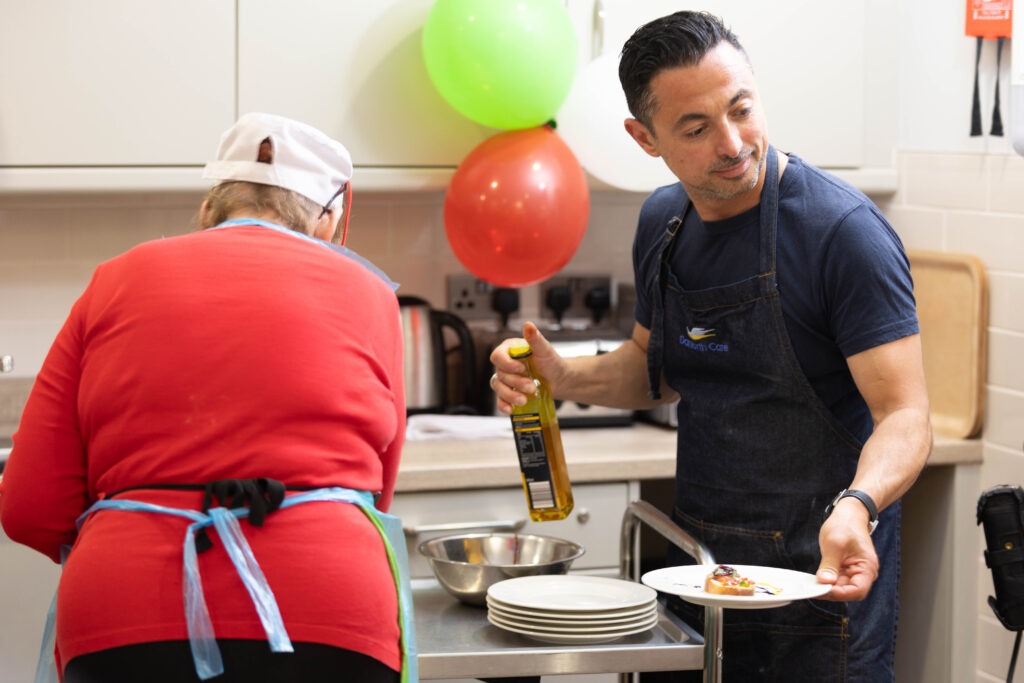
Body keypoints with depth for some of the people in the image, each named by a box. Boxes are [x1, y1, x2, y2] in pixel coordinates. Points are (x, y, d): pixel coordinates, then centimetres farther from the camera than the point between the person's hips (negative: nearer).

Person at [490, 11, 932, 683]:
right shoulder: (662, 223, 4)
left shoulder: (845, 229, -18)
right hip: (700, 567, 6)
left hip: (819, 575, -6)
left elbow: (906, 417, -20)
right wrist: (562, 376, -1)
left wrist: (857, 505, -40)